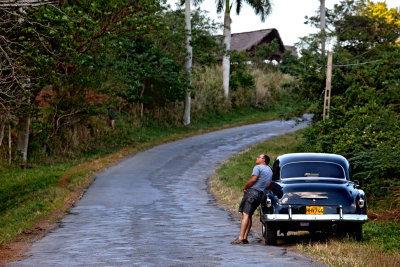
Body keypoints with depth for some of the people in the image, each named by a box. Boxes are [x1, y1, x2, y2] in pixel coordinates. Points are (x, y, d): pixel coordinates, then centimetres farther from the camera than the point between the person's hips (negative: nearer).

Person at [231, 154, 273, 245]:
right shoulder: (270, 171, 21)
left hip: (252, 192, -9)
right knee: (249, 216, 12)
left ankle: (240, 238, -23)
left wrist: (244, 187, -4)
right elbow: (269, 185, 17)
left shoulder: (258, 167, -4)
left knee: (245, 214, -15)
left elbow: (253, 179, -16)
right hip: (260, 194, 9)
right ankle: (245, 238, 9)